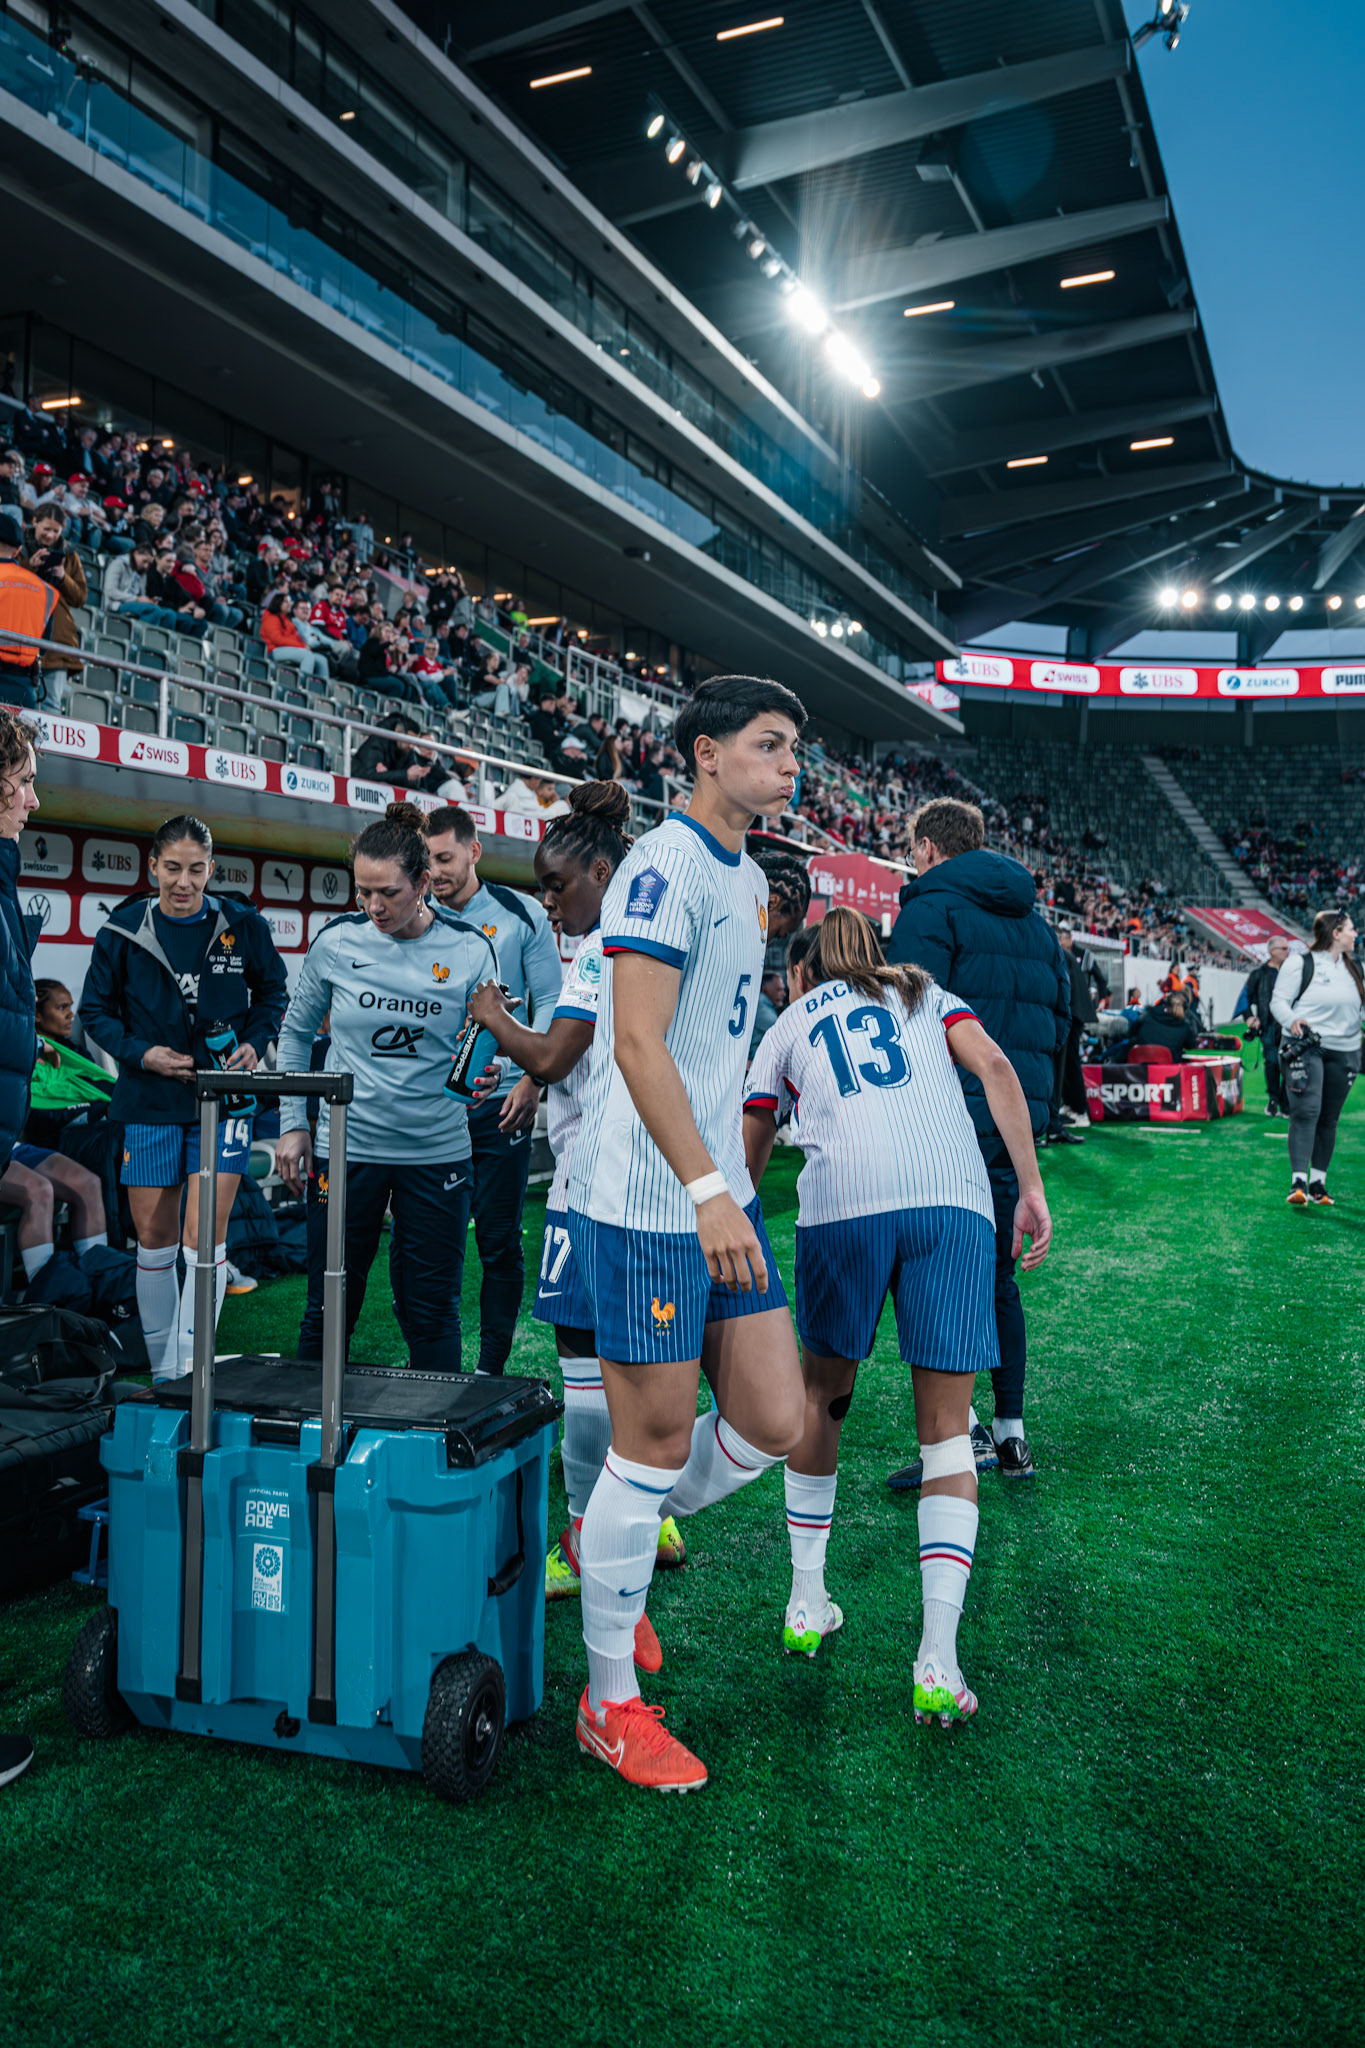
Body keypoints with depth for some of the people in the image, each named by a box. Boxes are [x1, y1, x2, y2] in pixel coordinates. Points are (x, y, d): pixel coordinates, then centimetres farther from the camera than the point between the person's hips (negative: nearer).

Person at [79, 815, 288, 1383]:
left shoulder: (242, 925, -3)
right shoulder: (122, 931, -2)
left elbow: (273, 991, 12)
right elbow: (95, 1010, 6)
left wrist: (254, 1043, -5)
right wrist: (140, 1053, -10)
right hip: (148, 1102, 2)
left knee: (203, 1239, -9)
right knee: (153, 1240, 8)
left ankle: (190, 1369, 0)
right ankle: (162, 1371, 23)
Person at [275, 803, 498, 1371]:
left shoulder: (469, 949, -6)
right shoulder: (337, 941, -3)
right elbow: (296, 1031, 11)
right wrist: (293, 1123, 5)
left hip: (437, 1152, 0)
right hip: (345, 1147, 1)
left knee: (432, 1312, 6)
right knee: (331, 1303, 9)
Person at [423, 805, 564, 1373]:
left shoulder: (521, 915, 1)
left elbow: (550, 1002, 2)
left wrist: (531, 1079, -9)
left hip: (501, 1104, -2)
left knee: (498, 1242, 3)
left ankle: (491, 1367, 14)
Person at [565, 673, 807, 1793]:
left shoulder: (749, 877, 16)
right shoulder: (665, 866, -13)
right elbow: (637, 1042, -21)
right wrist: (708, 1190, -26)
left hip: (720, 1192, 9)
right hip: (649, 1200, -9)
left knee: (773, 1423, 8)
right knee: (655, 1442, 1)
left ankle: (612, 1545, 32)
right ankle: (610, 1703, 20)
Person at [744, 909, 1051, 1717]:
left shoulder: (787, 1028, 26)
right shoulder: (923, 992, 28)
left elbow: (748, 1158, 22)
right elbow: (995, 1067, 10)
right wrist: (1032, 1189, 7)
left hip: (842, 1202, 0)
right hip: (954, 1200, 1)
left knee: (823, 1393, 22)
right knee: (947, 1428, 7)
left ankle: (808, 1605, 27)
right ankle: (938, 1664, 0)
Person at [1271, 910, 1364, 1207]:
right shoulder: (1300, 963, -4)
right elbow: (1278, 1000, -6)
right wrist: (1291, 1020, -24)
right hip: (1305, 1047, -5)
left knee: (1328, 1119, 8)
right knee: (1305, 1112, -16)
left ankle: (1318, 1183, 16)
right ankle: (1298, 1183, -19)